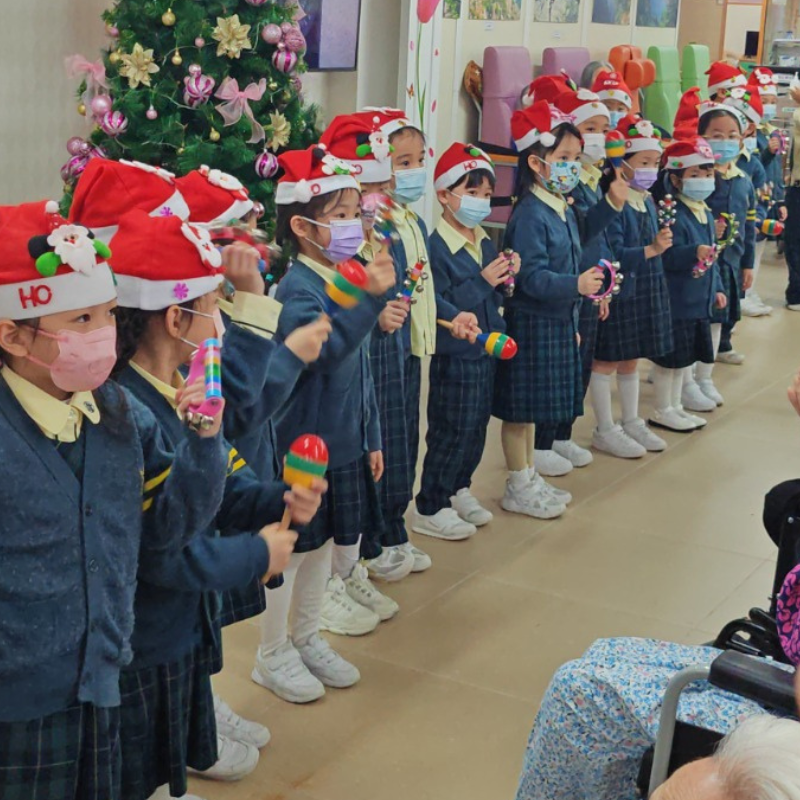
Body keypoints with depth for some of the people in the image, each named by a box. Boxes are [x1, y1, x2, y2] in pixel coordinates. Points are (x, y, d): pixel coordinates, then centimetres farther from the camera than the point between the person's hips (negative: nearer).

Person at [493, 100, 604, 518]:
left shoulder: (565, 211, 11)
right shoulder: (529, 215, -17)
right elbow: (532, 277, -23)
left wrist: (573, 321, 21)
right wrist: (576, 284, -33)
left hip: (559, 323, 9)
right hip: (530, 323, -9)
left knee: (539, 406, 18)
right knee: (520, 408, 2)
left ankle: (530, 477, 30)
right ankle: (519, 488, 13)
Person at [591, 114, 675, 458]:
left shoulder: (649, 203, 9)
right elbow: (612, 254, -23)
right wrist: (651, 250, -31)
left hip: (646, 294, 8)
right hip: (618, 296, -8)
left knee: (630, 361, 18)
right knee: (606, 362, 3)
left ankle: (632, 422, 29)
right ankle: (605, 430, 12)